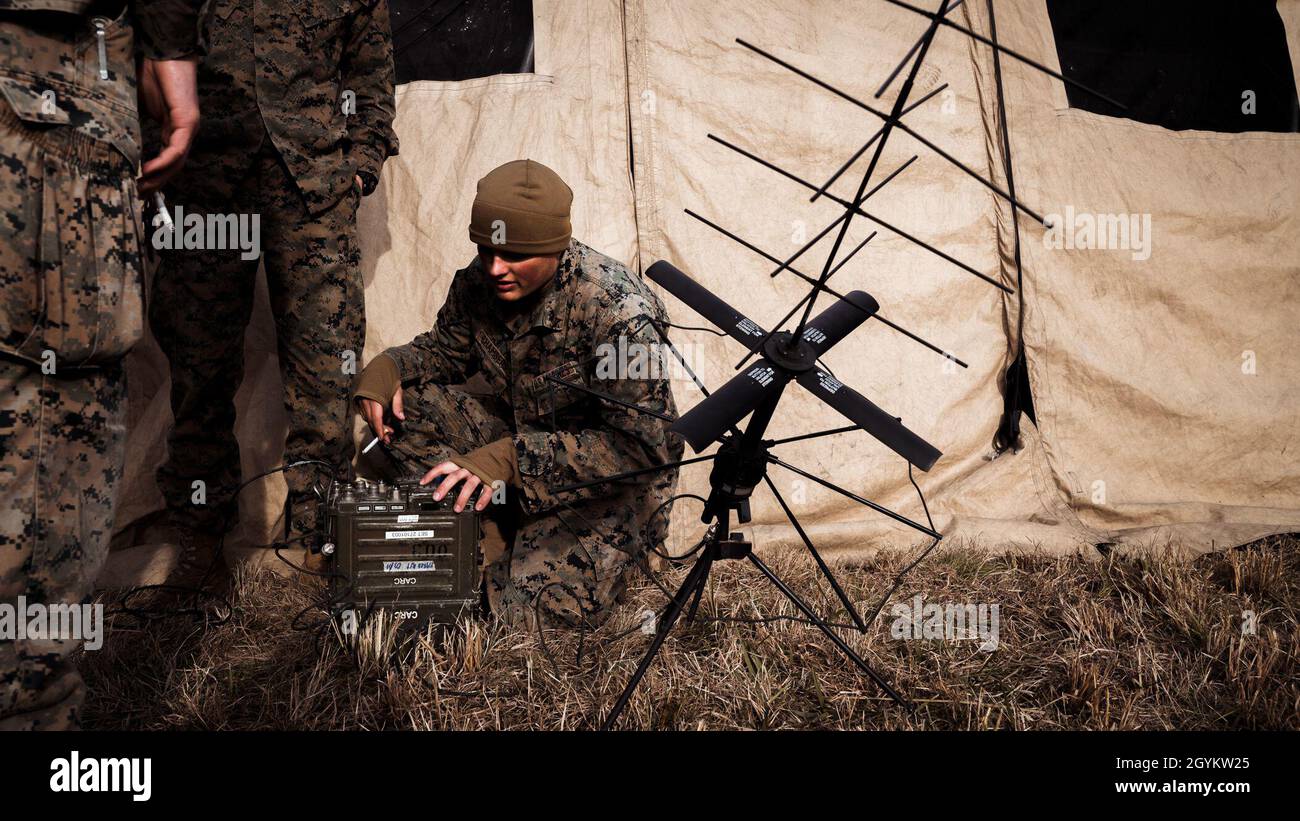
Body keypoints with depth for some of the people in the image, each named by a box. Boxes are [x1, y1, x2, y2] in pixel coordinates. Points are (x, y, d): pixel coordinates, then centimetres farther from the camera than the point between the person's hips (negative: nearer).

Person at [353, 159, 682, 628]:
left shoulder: (616, 310, -29)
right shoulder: (478, 283, -9)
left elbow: (645, 446, -30)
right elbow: (447, 349, 13)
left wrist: (512, 459, -36)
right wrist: (388, 366, -12)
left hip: (609, 479, -6)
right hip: (518, 437, 6)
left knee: (553, 608, -26)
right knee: (400, 401, -12)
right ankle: (495, 533, -11)